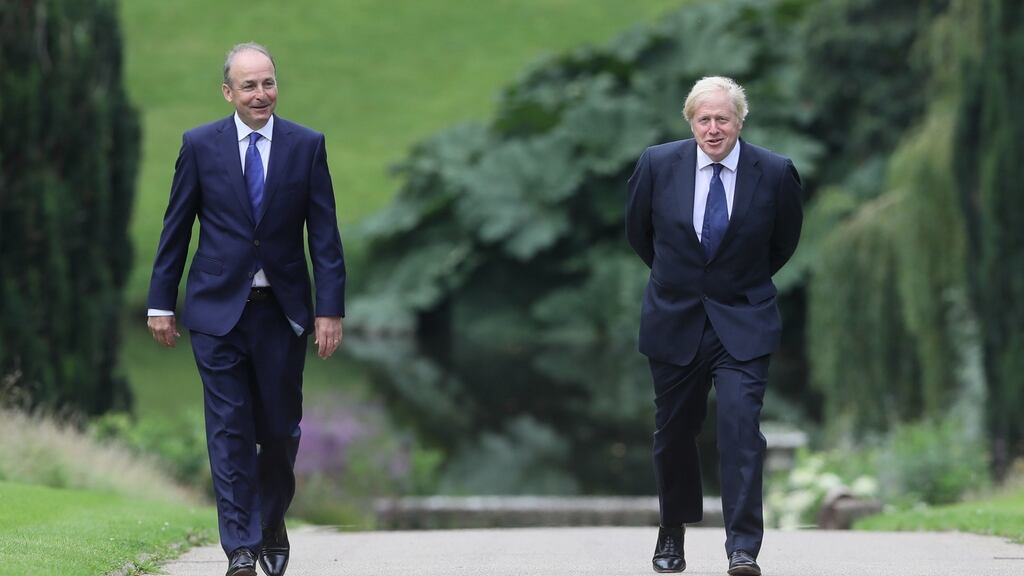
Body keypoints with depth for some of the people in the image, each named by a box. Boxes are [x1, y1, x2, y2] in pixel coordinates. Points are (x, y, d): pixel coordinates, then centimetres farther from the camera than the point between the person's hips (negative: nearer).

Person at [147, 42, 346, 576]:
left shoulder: (306, 146, 1)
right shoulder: (200, 145, 0)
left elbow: (324, 234, 1)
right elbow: (175, 229, 5)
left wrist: (330, 309, -5)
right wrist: (161, 303, 3)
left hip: (283, 310, 1)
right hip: (218, 309, -1)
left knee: (280, 430, 6)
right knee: (230, 431, -4)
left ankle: (271, 528, 29)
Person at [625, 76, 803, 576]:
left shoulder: (774, 173, -8)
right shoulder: (658, 165, -5)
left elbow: (785, 240, 10)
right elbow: (637, 230, 12)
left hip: (742, 323, -2)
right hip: (674, 322, 2)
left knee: (741, 426, -16)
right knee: (673, 432, 10)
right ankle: (672, 534, 32)